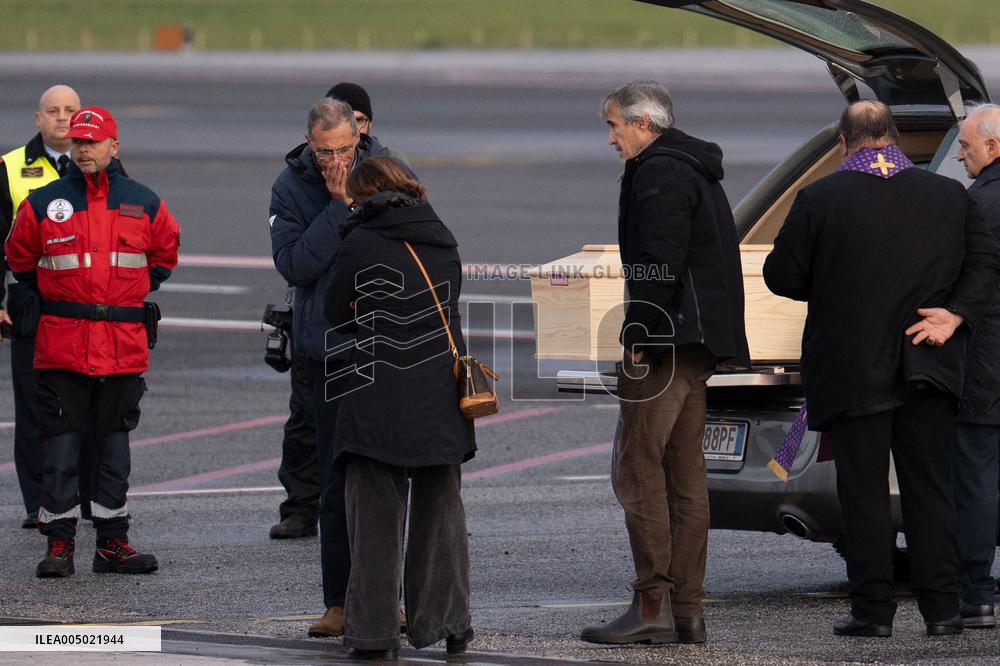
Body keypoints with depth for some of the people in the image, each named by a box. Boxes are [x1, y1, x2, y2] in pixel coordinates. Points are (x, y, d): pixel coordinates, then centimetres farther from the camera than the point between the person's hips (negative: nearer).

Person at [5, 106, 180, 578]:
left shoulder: (143, 204, 6)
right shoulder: (44, 203, 2)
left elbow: (164, 256, 21)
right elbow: (20, 259, 14)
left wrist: (133, 294, 13)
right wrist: (52, 299, 10)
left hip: (124, 342, 1)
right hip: (62, 342, -1)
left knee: (114, 443, 7)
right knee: (61, 445, -3)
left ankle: (113, 542, 13)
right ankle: (59, 543, 0)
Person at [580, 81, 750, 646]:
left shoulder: (659, 173, -10)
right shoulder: (698, 172, 23)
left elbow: (658, 264, -19)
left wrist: (639, 338, -18)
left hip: (667, 343, -10)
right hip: (698, 349, 10)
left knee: (638, 470, -10)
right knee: (685, 474, 9)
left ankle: (653, 605, -15)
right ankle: (688, 611, 9)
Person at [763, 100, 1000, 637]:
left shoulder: (818, 200, -6)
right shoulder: (949, 196, 4)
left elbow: (781, 276, -1)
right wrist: (954, 314, -6)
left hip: (852, 370, -3)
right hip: (928, 370, 3)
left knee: (864, 494, 3)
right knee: (930, 491, 8)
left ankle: (873, 609, 3)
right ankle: (941, 608, 6)